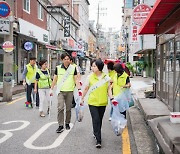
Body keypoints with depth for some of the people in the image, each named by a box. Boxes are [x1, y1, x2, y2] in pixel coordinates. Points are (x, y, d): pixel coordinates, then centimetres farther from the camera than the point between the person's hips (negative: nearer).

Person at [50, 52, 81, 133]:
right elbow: (55, 79, 10)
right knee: (60, 108, -9)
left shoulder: (73, 68, 2)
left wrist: (79, 89, -4)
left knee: (68, 109, 8)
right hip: (60, 91, 0)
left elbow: (76, 79, 5)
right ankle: (61, 125, -3)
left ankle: (67, 123, 25)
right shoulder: (58, 68, 2)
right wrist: (51, 89, 11)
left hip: (70, 91, 1)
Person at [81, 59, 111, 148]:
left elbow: (108, 89, 5)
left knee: (99, 120, 15)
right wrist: (82, 98, 12)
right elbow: (86, 89, 7)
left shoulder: (106, 77, -1)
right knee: (96, 120, -8)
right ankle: (98, 140, -4)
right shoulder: (90, 77, -3)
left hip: (103, 102, 2)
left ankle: (96, 133, 40)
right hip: (92, 102, -2)